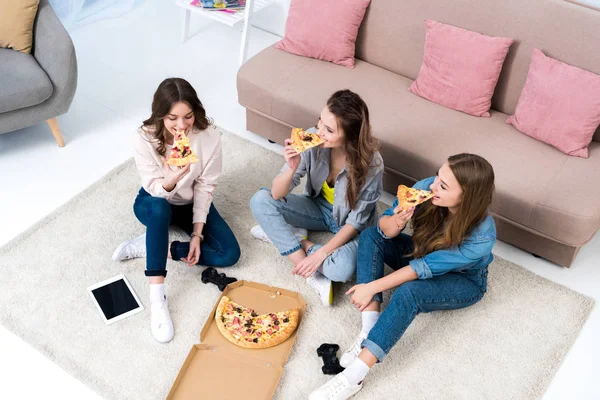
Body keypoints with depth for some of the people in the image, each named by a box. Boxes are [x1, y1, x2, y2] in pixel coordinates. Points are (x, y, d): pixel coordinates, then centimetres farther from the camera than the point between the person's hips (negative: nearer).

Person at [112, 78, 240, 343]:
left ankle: (149, 246, -9)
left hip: (191, 203, 2)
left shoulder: (209, 137, -24)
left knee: (229, 254, -18)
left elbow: (205, 187, -14)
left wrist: (197, 233, -18)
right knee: (159, 208, -41)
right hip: (154, 203, -2)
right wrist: (171, 180, -48)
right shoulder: (144, 138, -26)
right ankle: (157, 296, -37)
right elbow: (155, 191, -24)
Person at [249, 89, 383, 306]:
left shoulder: (370, 164, -31)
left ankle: (284, 237, -5)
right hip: (318, 207, 4)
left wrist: (320, 254, -26)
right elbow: (277, 194, -20)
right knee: (260, 200, -18)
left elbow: (355, 222, -20)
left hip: (349, 225, -3)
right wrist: (292, 168, -40)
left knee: (342, 269, -33)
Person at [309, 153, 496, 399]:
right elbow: (384, 227, -18)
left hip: (464, 280, -5)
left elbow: (424, 268, -32)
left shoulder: (482, 236, -37)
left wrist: (371, 287, -28)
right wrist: (395, 222, -43)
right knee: (370, 236, -17)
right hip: (422, 253, 6)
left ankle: (354, 376, -33)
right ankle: (370, 328, -24)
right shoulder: (427, 188, -28)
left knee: (409, 291, -35)